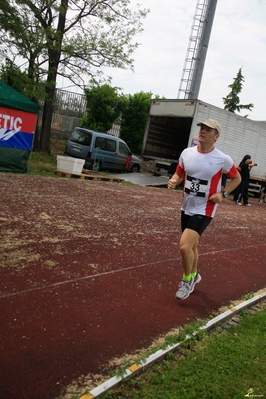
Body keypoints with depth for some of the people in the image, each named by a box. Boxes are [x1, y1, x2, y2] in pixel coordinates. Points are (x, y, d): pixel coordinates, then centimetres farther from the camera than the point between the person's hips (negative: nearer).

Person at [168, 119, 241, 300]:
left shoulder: (223, 159, -12)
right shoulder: (187, 153, -2)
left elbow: (237, 178, 4)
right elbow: (179, 174, 11)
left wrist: (223, 194, -11)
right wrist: (174, 181, -12)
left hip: (204, 209, -5)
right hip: (187, 207, 5)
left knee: (185, 246, -17)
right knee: (192, 245, 19)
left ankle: (187, 280, 11)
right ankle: (194, 275, 44)